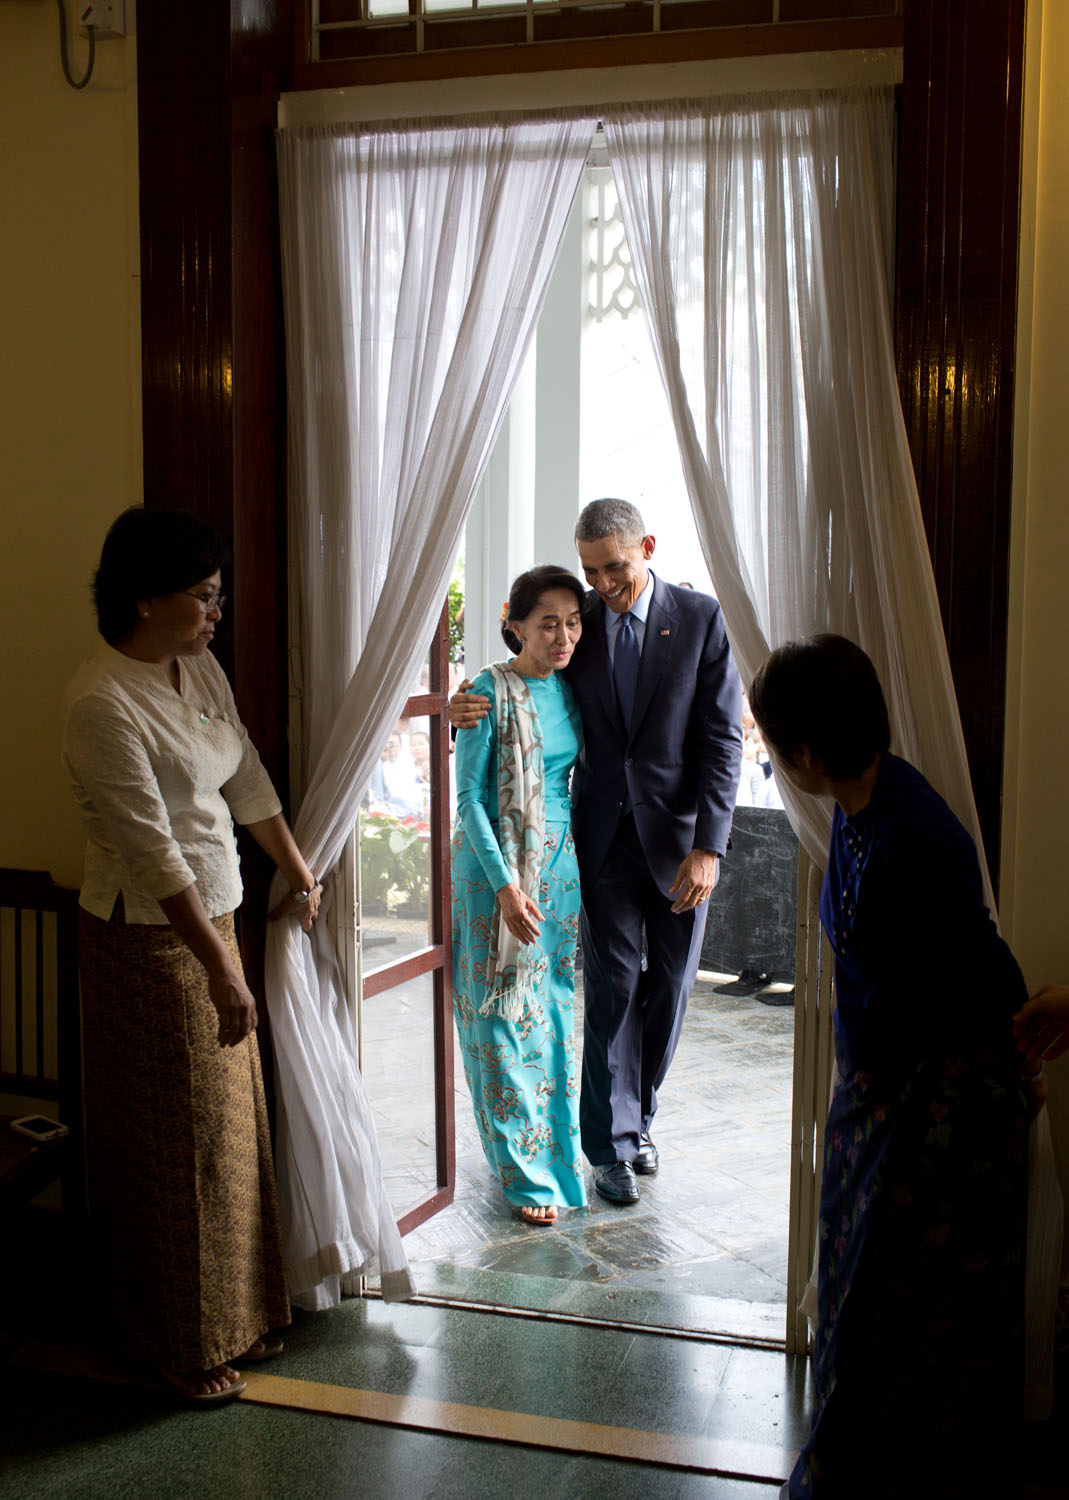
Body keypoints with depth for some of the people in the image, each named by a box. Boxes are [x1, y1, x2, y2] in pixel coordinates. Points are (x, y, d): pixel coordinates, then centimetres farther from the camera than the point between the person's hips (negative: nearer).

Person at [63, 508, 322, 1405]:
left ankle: (236, 1314, 35)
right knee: (177, 1141, 5)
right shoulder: (103, 705, -24)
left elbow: (249, 784, 13)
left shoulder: (200, 669, 3)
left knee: (231, 1123, 17)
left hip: (211, 920, 8)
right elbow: (153, 851, -26)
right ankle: (185, 1343, 24)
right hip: (147, 940, -8)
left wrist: (300, 878, 19)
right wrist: (223, 971, -26)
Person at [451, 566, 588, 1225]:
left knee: (556, 1009, 11)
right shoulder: (492, 692, -11)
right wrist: (505, 886, -19)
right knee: (506, 1014, 0)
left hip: (561, 860, 6)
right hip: (498, 864, -5)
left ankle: (559, 1147, 25)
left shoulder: (570, 688, 7)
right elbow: (471, 795, -13)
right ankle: (528, 1174, 10)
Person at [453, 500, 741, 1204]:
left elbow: (722, 739, -8)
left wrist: (708, 846, -15)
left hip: (680, 832, -1)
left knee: (669, 982, 10)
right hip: (605, 830, 1)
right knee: (613, 983, 1)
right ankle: (614, 1144, 10)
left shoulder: (701, 618, -6)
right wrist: (469, 710, -15)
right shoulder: (578, 619, 1)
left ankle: (638, 1116, 30)